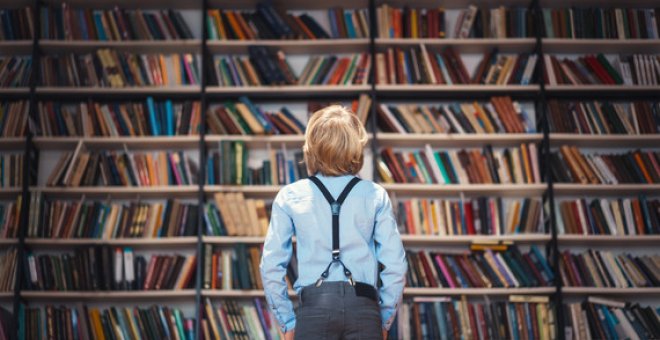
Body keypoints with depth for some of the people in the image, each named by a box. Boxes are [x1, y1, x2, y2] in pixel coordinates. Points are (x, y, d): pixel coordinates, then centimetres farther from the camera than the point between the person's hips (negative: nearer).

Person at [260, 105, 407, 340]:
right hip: (362, 306, 0)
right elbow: (395, 264, 1)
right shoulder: (375, 195, 5)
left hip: (314, 306, 0)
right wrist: (385, 320, 12)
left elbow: (271, 266, 3)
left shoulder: (290, 196, 6)